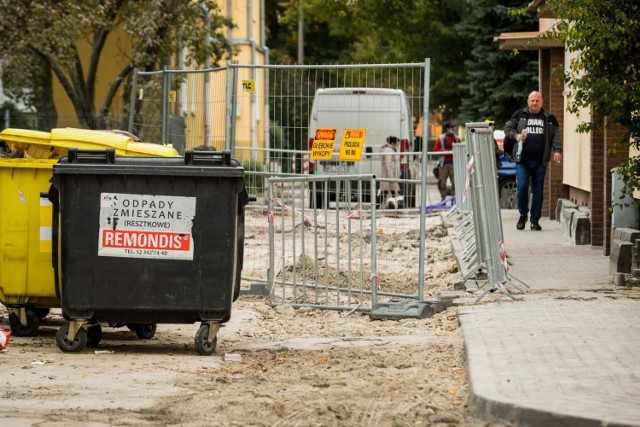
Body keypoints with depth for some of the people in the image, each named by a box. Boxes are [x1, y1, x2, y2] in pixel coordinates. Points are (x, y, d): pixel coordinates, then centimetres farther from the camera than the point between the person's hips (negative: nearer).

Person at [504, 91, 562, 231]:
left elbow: (556, 134, 7)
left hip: (540, 161, 1)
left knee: (538, 190, 3)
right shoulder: (519, 115, 7)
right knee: (522, 186, -12)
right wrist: (515, 135, -10)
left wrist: (557, 150, -8)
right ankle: (523, 215, 9)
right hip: (522, 160, -1)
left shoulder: (548, 118, 10)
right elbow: (507, 128, 11)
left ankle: (535, 220, 11)